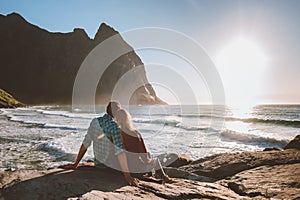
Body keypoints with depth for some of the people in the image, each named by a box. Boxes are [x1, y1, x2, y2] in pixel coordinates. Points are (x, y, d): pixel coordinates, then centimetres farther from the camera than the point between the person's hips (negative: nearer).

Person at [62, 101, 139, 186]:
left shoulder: (94, 122, -3)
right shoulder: (114, 125, -24)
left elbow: (85, 143, 3)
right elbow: (119, 150, -33)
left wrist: (76, 164, 10)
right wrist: (127, 176, -34)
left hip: (98, 164, 7)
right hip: (112, 168, -7)